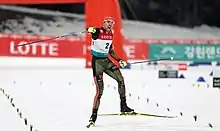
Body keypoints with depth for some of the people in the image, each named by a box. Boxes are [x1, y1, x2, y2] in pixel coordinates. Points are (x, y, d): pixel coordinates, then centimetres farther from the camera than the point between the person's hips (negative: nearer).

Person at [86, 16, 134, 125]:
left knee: (121, 80, -5)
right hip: (97, 61, -7)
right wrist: (90, 30, -54)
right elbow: (90, 30, -30)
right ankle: (94, 115, -2)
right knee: (100, 90, -10)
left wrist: (119, 60, 14)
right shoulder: (98, 31, -9)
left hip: (106, 61, 7)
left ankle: (123, 106, 5)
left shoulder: (111, 34, 10)